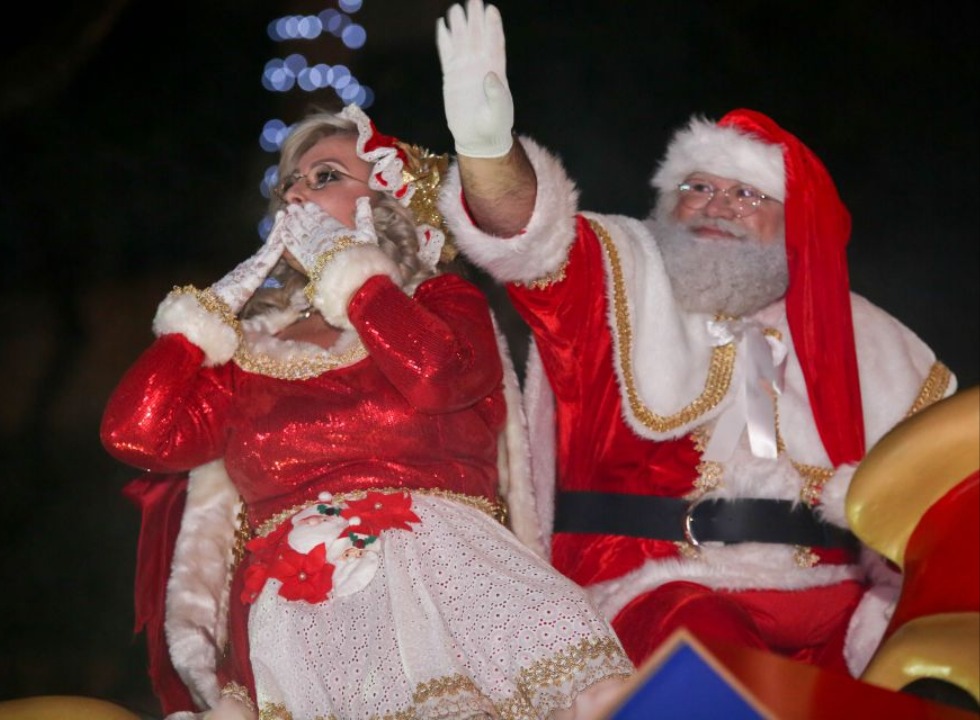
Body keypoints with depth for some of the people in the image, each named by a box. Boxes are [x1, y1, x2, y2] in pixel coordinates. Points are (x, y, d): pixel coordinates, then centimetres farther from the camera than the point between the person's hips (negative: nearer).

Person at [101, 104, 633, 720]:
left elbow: (433, 375, -7)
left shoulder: (442, 300, 18)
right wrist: (227, 295, 17)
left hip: (440, 560, 0)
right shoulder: (248, 347, 23)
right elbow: (135, 433, 8)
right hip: (300, 601, 1)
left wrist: (339, 261, 7)